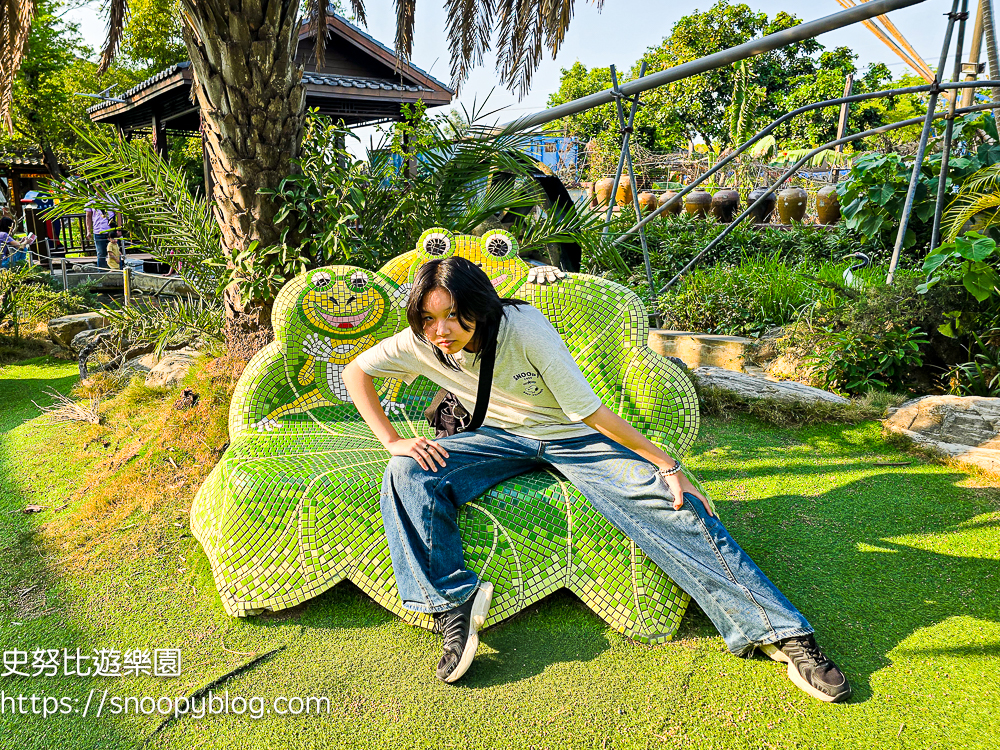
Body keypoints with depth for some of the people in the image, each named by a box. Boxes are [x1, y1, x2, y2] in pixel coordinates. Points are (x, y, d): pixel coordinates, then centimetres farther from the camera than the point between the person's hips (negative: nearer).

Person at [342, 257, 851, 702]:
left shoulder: (525, 328, -26)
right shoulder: (420, 344, -15)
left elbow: (589, 411, -23)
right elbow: (355, 372, 1)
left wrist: (667, 464, -21)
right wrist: (393, 441, -9)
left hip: (575, 437, -3)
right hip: (502, 438, 3)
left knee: (674, 505, -22)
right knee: (408, 475, -23)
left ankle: (780, 632, -14)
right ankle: (452, 610, -19)